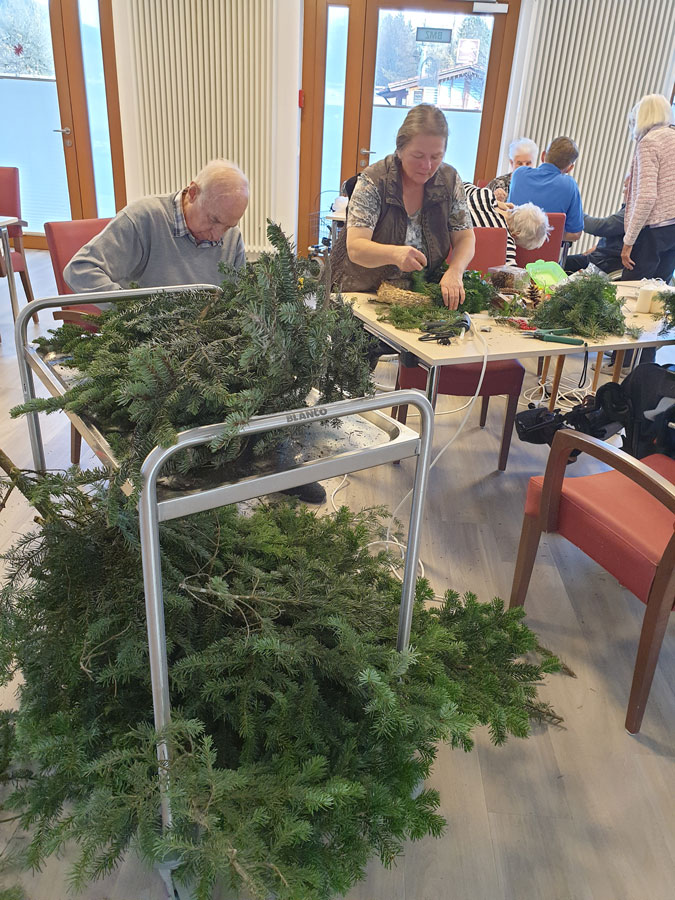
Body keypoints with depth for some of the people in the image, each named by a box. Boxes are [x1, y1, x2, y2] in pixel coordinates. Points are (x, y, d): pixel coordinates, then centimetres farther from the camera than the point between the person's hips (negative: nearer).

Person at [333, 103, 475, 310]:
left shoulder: (450, 179, 0)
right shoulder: (373, 181, -13)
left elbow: (465, 238, 1)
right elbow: (355, 248, -22)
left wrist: (455, 272, -22)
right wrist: (394, 254, -43)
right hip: (363, 293, -3)